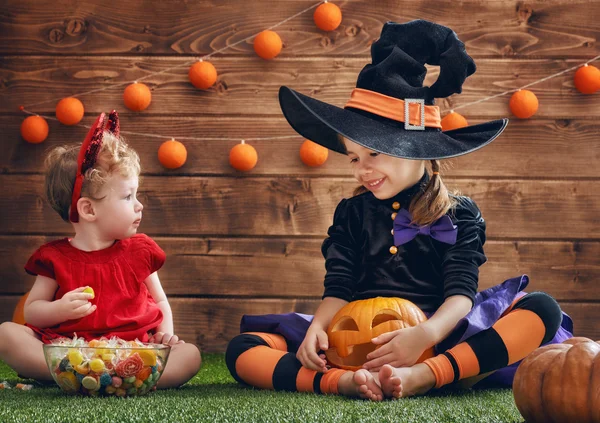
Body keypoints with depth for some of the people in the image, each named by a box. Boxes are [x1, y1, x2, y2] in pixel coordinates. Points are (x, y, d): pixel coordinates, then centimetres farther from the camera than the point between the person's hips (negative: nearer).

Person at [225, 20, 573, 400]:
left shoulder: (458, 215, 8)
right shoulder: (352, 214, 17)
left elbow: (462, 293, -6)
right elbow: (338, 290, 8)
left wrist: (424, 335, -29)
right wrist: (318, 326, -18)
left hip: (437, 344, -2)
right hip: (356, 347, 2)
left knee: (543, 310, -27)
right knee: (243, 351, -17)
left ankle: (422, 377, -44)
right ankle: (344, 381, -42)